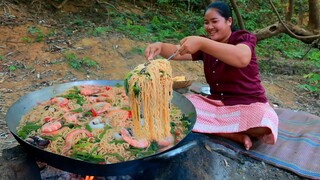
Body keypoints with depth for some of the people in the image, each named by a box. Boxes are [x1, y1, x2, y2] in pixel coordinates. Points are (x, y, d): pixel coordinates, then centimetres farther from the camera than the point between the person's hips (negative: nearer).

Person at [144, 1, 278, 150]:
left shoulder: (243, 38, -9)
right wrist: (160, 46, -31)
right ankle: (235, 134, -16)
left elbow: (242, 59, -34)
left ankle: (213, 128, -10)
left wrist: (201, 43, -43)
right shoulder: (206, 44, 7)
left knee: (264, 124, -36)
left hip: (248, 105, -5)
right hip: (215, 102, 5)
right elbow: (177, 52, -8)